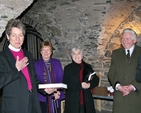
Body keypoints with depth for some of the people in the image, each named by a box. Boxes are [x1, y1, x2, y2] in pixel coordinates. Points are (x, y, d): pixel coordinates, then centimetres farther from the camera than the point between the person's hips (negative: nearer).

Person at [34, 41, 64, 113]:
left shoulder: (57, 63, 10)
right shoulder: (36, 64, 3)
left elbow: (61, 79, 6)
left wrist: (58, 92, -12)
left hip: (56, 97, 2)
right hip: (42, 98, -2)